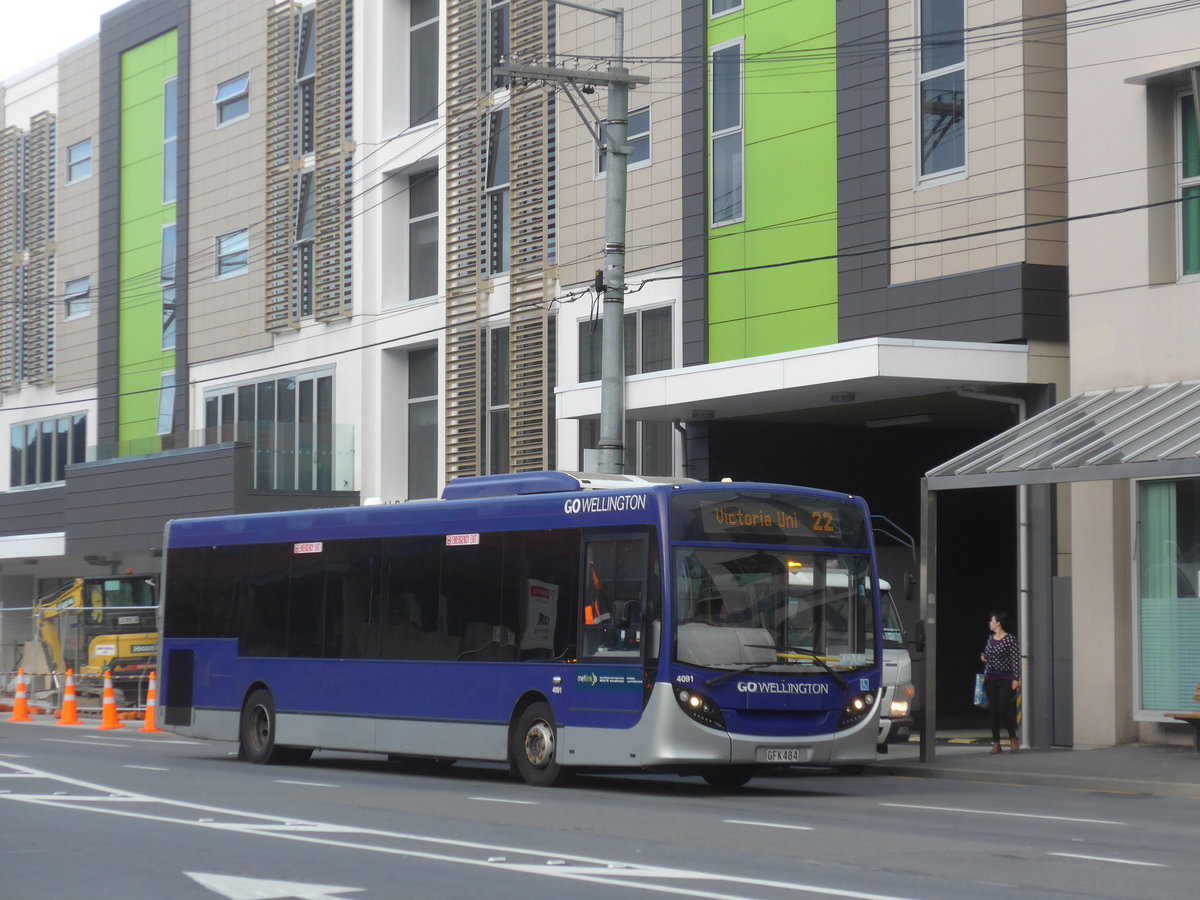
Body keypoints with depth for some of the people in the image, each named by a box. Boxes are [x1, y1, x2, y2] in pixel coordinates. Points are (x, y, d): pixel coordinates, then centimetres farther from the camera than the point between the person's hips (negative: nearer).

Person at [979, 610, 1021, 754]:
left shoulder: (1010, 639, -7)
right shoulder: (990, 639, 12)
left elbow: (1016, 660, -9)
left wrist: (1016, 679, -14)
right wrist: (983, 657, 4)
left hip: (1006, 679, -6)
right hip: (991, 679, 6)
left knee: (1004, 708, -11)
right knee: (994, 710, 2)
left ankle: (1013, 738, 8)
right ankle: (996, 743, 5)